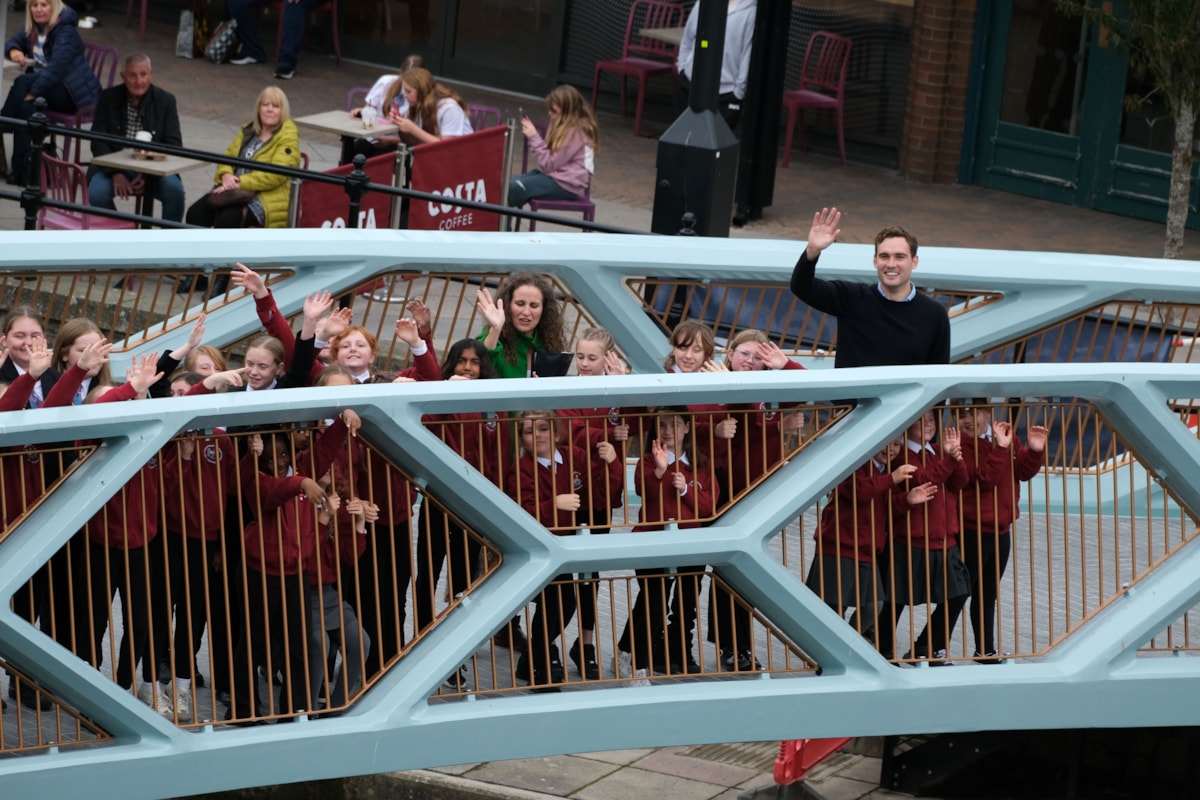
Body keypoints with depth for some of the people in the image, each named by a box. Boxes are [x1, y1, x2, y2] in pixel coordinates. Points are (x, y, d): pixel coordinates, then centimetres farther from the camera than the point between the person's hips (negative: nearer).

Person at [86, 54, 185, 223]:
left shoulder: (165, 100, 0)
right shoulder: (108, 98, 1)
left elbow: (174, 144, -3)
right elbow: (98, 141, -2)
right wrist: (115, 174, -19)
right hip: (113, 167, 0)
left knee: (175, 190, -29)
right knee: (97, 193, -29)